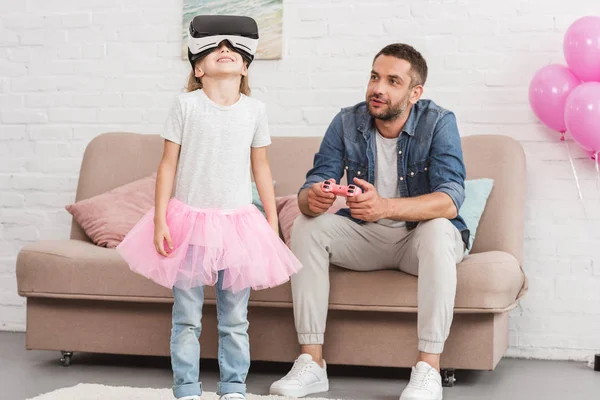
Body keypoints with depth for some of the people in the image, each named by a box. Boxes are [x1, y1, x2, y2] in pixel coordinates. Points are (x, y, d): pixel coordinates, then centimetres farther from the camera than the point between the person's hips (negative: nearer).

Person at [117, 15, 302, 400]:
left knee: (235, 318, 8)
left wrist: (273, 222, 8)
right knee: (187, 317, 4)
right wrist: (160, 220, -7)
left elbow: (261, 165, 10)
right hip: (190, 220, -2)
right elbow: (169, 163, -2)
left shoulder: (255, 109, 3)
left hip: (238, 222, 2)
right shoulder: (186, 105, -3)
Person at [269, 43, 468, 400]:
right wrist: (312, 199, -39)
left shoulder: (438, 123, -18)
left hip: (419, 238, -3)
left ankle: (429, 369, -35)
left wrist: (385, 207, -48)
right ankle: (311, 364, -20)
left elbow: (450, 200, -30)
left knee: (438, 229, -36)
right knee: (307, 227, -19)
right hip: (366, 238, 4)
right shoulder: (347, 123, -7)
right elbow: (316, 183, -11)